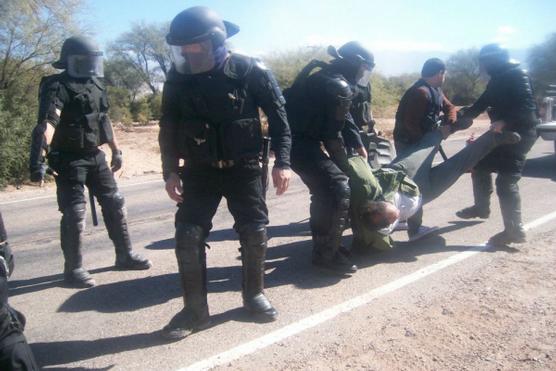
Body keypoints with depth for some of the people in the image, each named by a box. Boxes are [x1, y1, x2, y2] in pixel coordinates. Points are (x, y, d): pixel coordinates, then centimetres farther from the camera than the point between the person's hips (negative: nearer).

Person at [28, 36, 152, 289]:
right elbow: (46, 124, -29)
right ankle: (73, 268, 10)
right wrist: (38, 159, -40)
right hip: (69, 160, -7)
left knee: (114, 204, 10)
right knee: (74, 214, -4)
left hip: (95, 156, 8)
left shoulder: (95, 84, 10)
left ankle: (125, 255, 22)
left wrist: (116, 150, 22)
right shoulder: (58, 87, -14)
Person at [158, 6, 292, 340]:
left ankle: (254, 294, 26)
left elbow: (279, 117, -5)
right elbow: (169, 128, 4)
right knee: (188, 237, -5)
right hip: (199, 171, 2)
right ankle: (196, 310, 11)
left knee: (255, 233, 2)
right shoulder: (179, 79, -5)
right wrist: (170, 171, -1)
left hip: (243, 168, -1)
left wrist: (282, 162, -10)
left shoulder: (250, 71, -12)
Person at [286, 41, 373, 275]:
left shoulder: (327, 75, 15)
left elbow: (343, 118, 21)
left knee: (323, 190, 19)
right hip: (299, 142, -11)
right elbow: (333, 135, -13)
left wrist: (358, 144, 17)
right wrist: (344, 166, -1)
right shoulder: (339, 87, -16)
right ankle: (326, 255, -3)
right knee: (339, 190, -12)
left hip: (296, 137, 11)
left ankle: (323, 245, 31)